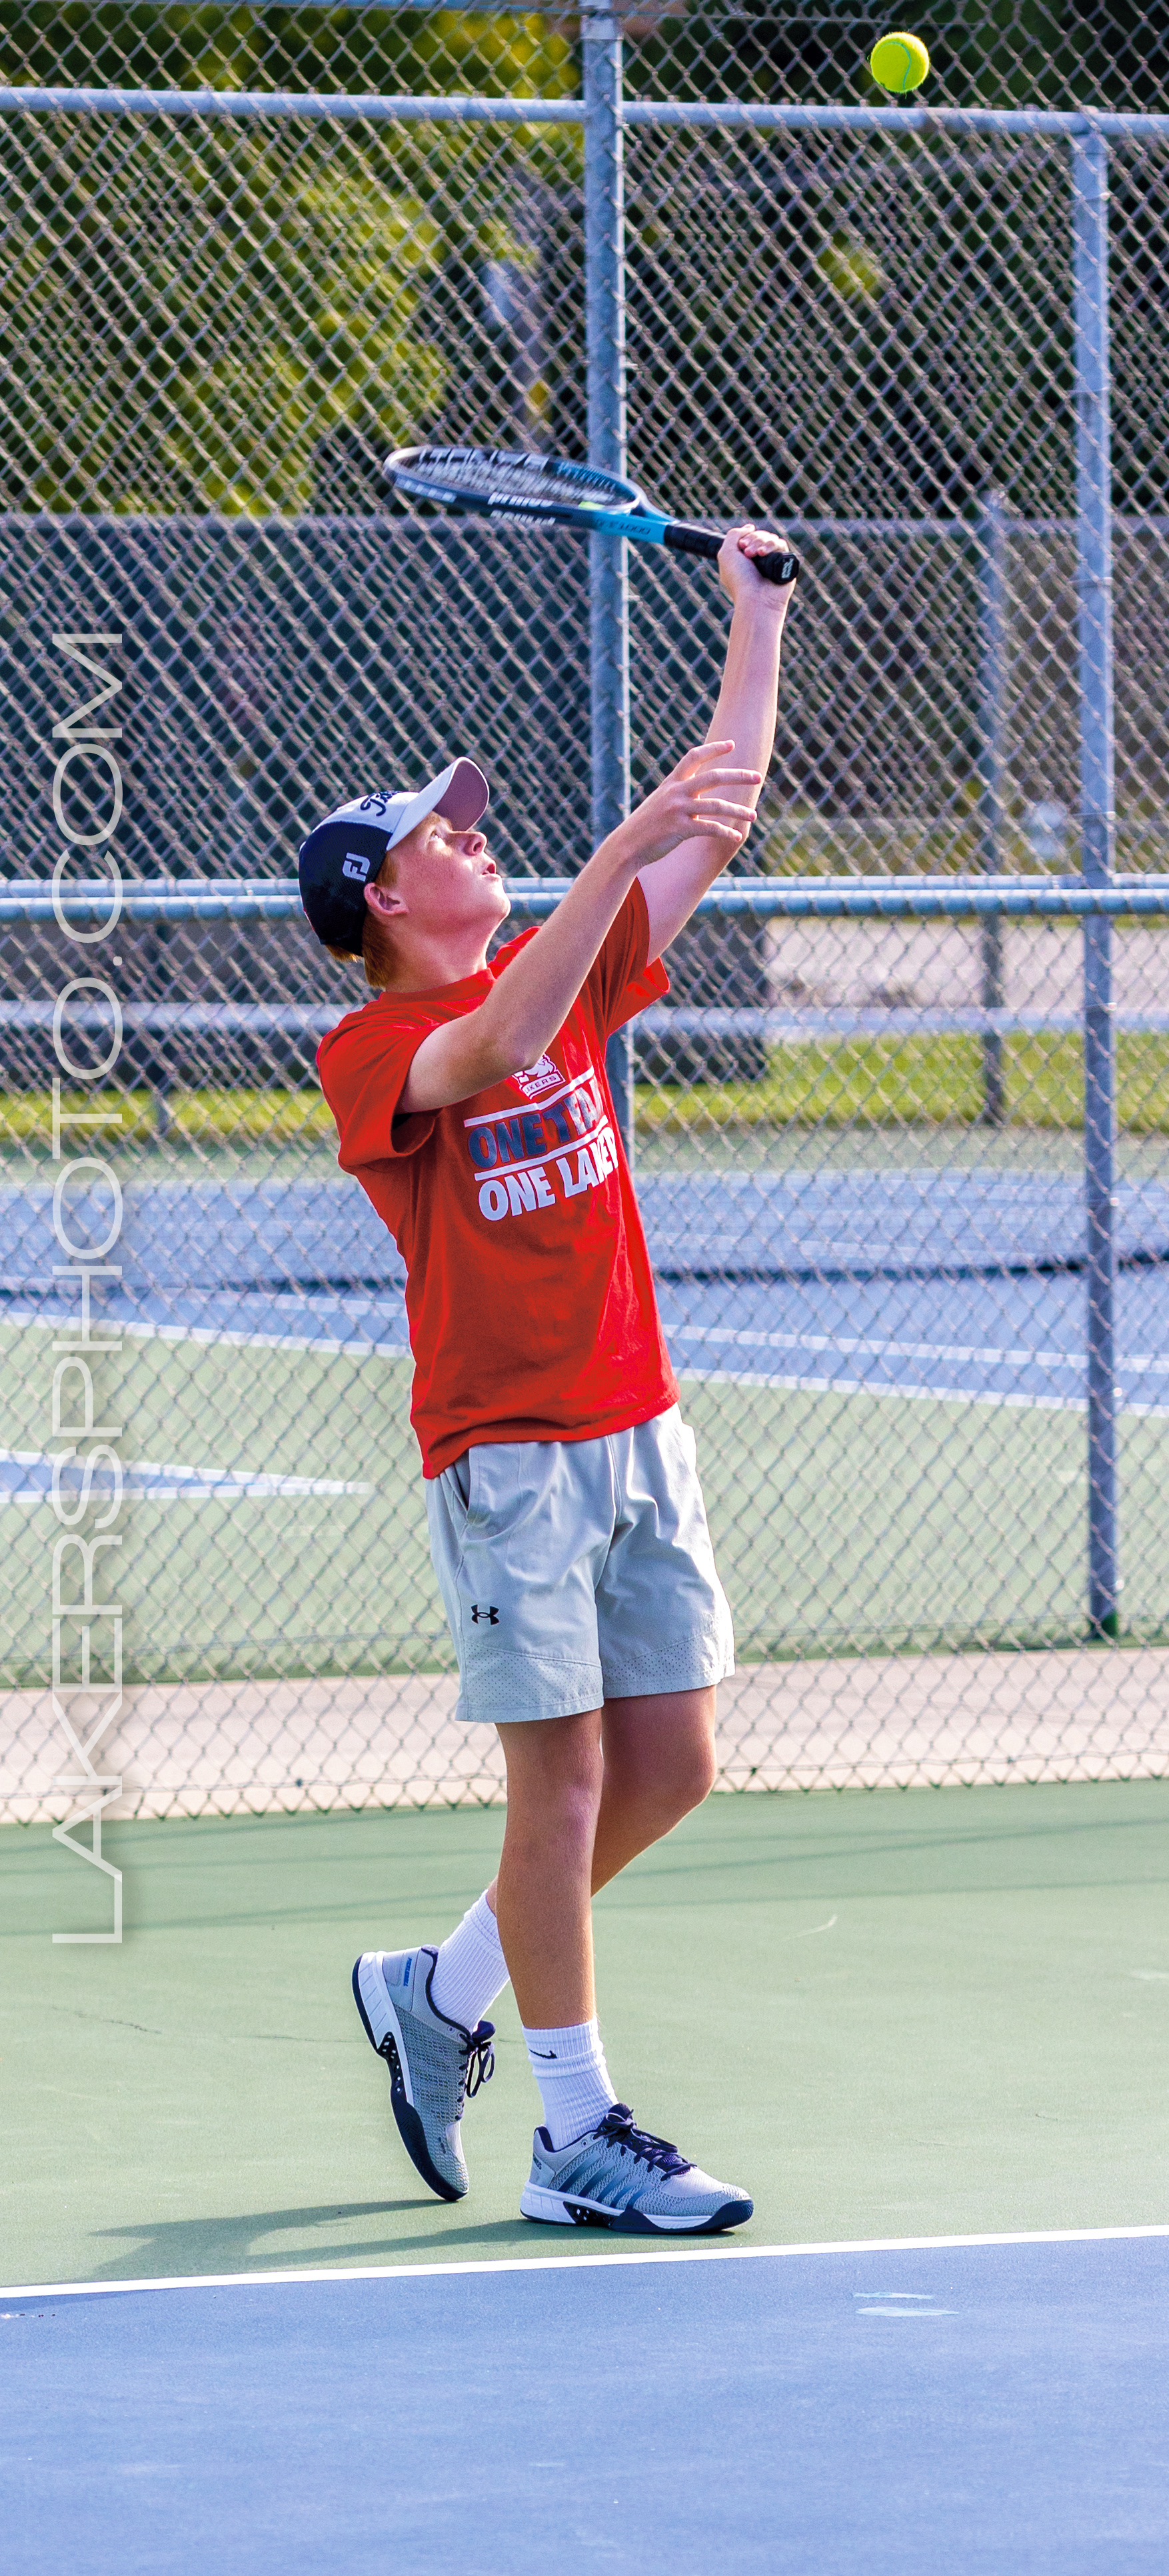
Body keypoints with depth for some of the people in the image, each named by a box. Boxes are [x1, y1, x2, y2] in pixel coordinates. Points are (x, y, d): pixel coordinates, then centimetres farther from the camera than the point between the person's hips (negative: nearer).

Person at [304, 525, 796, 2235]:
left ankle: (440, 1995, 25)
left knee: (671, 1770, 6)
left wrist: (759, 624, 11)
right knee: (566, 1778, -6)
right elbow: (499, 1051, -30)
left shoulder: (573, 970, 12)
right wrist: (625, 849, -35)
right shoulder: (373, 1054, -8)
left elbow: (720, 824, 13)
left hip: (638, 1434, 7)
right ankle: (577, 2139, 1)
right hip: (506, 1454, -7)